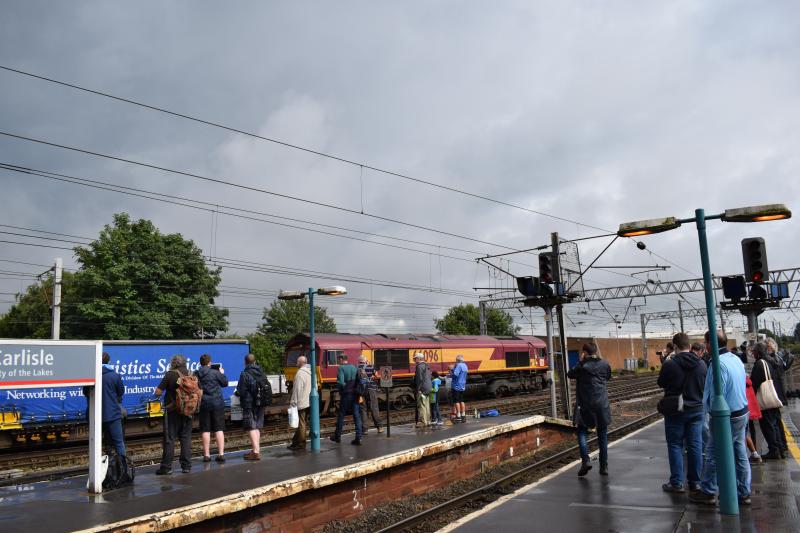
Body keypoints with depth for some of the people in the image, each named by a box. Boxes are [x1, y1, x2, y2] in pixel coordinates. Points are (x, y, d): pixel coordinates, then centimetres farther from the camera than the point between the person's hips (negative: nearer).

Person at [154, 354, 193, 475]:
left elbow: (158, 392, -11)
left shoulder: (170, 375, -10)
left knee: (169, 439, 2)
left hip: (172, 411, -4)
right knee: (186, 438, 10)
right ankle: (186, 466, 12)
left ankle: (166, 467, 5)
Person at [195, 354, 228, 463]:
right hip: (217, 404, -2)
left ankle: (206, 455, 10)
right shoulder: (215, 372, -8)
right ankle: (221, 454, 2)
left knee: (205, 430, 8)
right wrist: (222, 373, 18)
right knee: (219, 429, 4)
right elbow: (225, 383, 2)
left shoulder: (196, 375, -1)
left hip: (203, 405, 2)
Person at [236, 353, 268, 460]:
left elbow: (241, 392, -13)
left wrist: (236, 393, 8)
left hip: (249, 404, -7)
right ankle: (257, 450, 23)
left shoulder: (244, 374, -13)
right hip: (261, 404, 7)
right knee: (257, 427, 16)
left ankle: (255, 452, -12)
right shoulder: (262, 374, 9)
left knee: (251, 428, -6)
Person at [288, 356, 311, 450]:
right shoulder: (311, 372, 10)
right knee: (303, 423, 12)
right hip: (310, 402, 8)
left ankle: (301, 444, 5)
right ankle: (295, 441, 20)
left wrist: (293, 402, -13)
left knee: (301, 424, -1)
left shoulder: (300, 373, -17)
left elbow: (297, 389, -19)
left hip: (301, 403, -8)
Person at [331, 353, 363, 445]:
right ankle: (358, 438, 0)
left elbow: (341, 383, -20)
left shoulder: (341, 368, -11)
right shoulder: (354, 368, 7)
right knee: (357, 416, 4)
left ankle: (337, 436, 22)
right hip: (355, 395, 5)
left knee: (341, 415, 10)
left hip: (346, 395, -5)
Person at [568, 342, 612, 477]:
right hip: (602, 404, 3)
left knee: (582, 432, 6)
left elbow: (570, 374, 5)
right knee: (602, 435, 11)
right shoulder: (605, 364, 1)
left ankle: (585, 461, -11)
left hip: (585, 405, -3)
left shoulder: (582, 366, -10)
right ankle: (604, 466, 12)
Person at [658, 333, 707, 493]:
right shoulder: (701, 364, -3)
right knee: (695, 445, 10)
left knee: (675, 445, 4)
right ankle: (695, 481, 17)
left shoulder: (669, 364, -18)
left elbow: (661, 383, -3)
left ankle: (677, 482, 5)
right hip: (696, 409, 4)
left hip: (675, 411, -4)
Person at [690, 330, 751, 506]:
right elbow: (740, 387, 14)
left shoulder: (719, 363, -22)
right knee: (740, 455, 14)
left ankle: (708, 492, 13)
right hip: (742, 413, 9)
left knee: (712, 454, 4)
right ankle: (743, 493, 22)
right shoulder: (736, 359, 7)